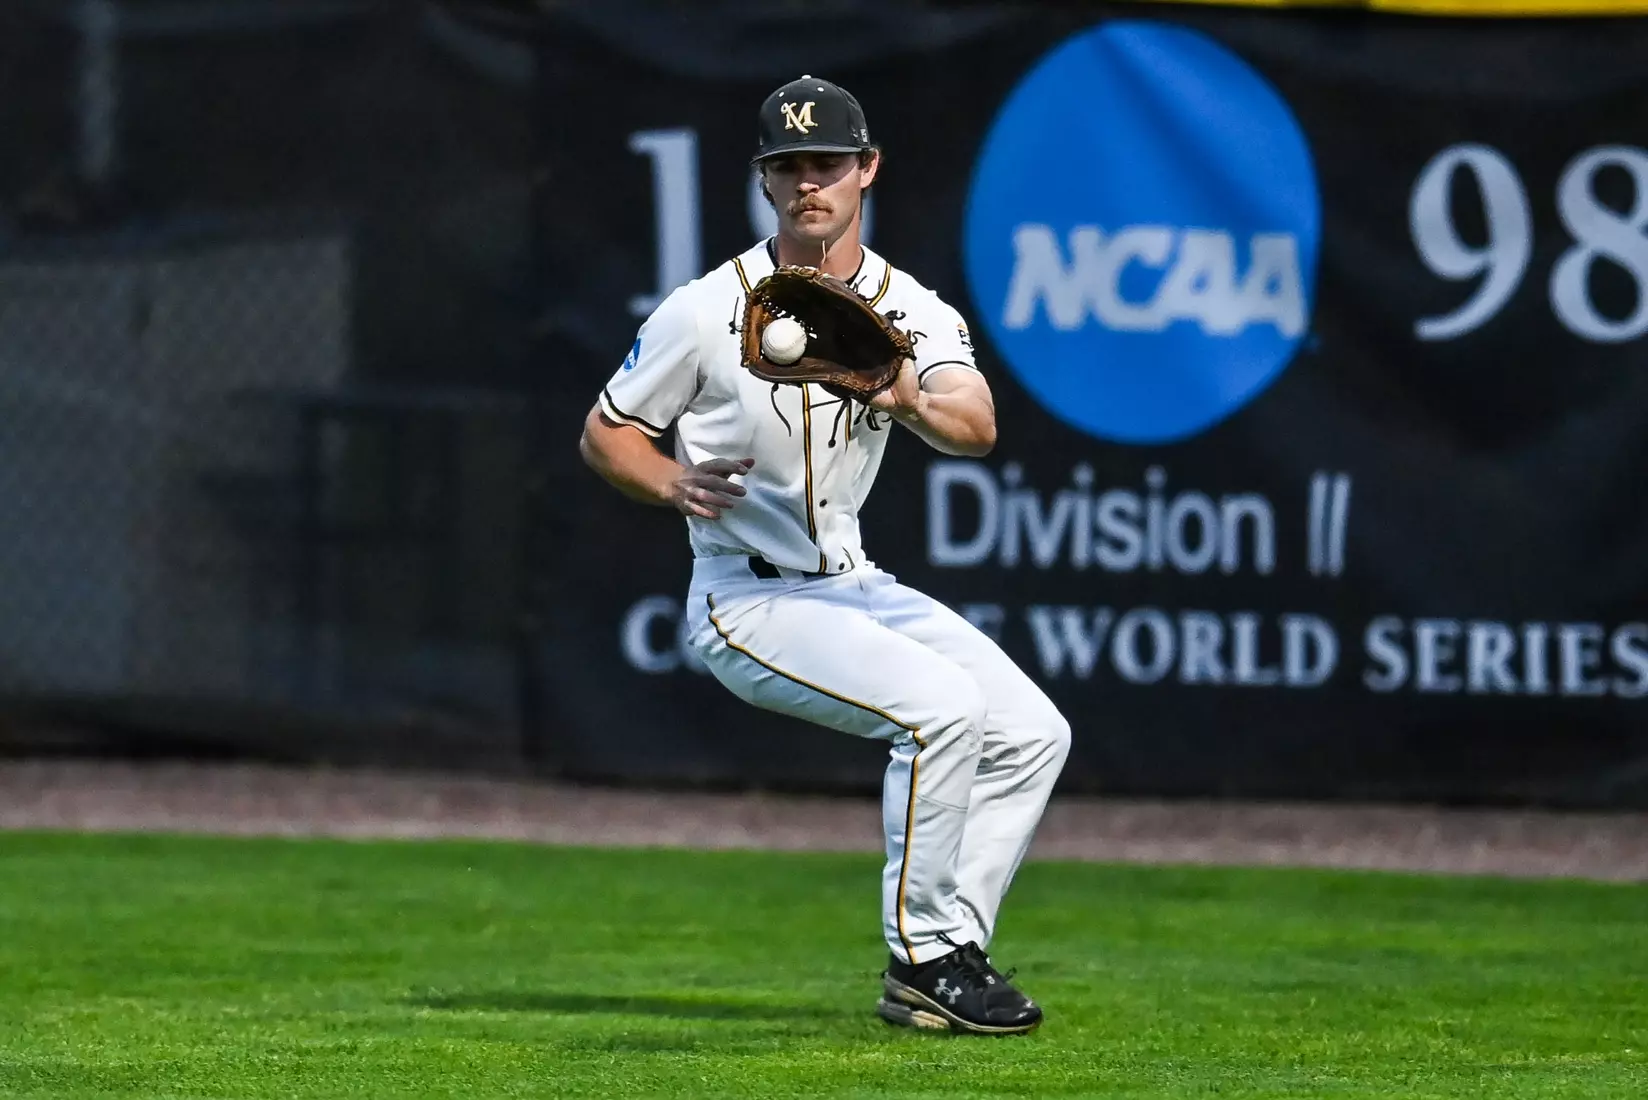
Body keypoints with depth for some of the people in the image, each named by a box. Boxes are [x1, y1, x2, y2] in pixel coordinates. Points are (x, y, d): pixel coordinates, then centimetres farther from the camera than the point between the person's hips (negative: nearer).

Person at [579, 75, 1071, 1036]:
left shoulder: (910, 309, -1)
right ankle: (921, 958, -15)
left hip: (854, 586, 6)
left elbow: (979, 426, -21)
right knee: (940, 702, -26)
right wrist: (676, 485, -20)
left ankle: (949, 952, 3)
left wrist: (916, 405, -43)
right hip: (747, 601, -6)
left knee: (1034, 732, -3)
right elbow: (605, 433, 0)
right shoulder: (710, 309, -10)